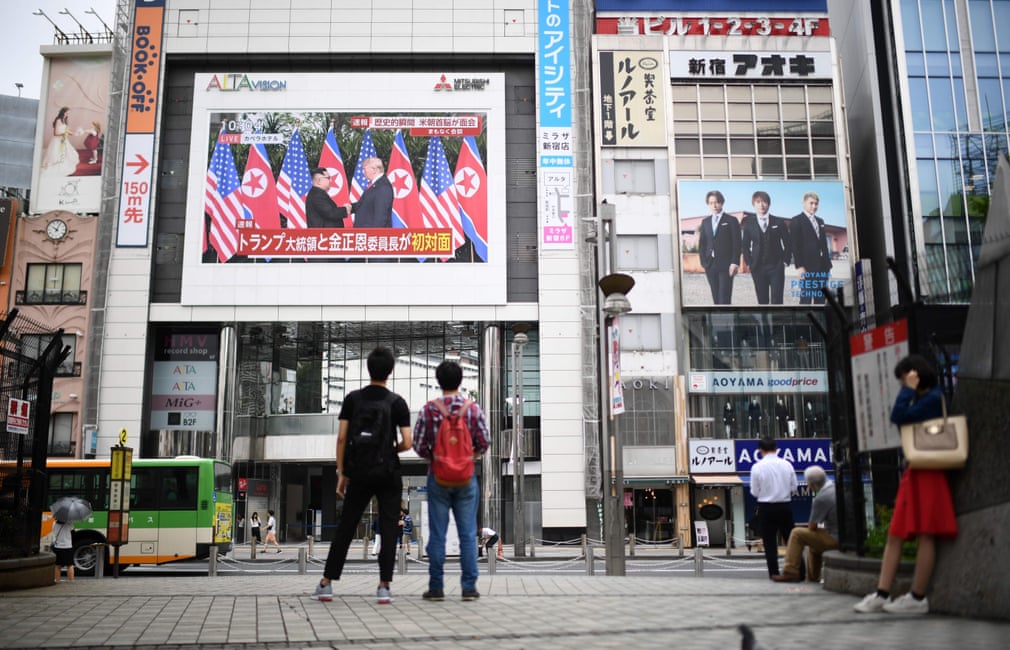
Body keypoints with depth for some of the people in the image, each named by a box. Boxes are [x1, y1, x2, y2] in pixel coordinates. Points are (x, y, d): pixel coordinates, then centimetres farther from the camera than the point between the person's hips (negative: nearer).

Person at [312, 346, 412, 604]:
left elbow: (341, 438, -1)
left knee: (345, 529, 9)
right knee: (388, 530, 3)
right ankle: (384, 587, 0)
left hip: (359, 472, 2)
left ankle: (326, 584, 14)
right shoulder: (397, 402, -3)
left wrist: (341, 473, 6)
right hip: (388, 474, -2)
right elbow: (407, 443, -7)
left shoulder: (352, 399, 2)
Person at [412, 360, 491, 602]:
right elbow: (485, 443, -2)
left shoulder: (429, 409, -5)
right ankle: (469, 587, 6)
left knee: (437, 534, 5)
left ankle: (436, 587, 9)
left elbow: (419, 445, -4)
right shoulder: (473, 409, -3)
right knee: (468, 534, 5)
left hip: (438, 477, 0)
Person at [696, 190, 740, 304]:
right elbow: (701, 243, 13)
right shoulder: (705, 222, 14)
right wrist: (703, 262, 1)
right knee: (716, 299, 6)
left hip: (726, 266, -4)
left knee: (724, 299, -10)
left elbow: (737, 244, -3)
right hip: (710, 266, 4)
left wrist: (735, 263, -12)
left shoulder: (731, 220, 2)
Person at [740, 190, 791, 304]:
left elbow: (788, 244, 8)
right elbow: (745, 246, 8)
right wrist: (750, 263, -1)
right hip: (758, 268, 1)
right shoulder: (748, 224, 4)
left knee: (776, 302, -6)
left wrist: (785, 261, 0)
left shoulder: (779, 222, 4)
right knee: (762, 301, 5)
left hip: (777, 267, -1)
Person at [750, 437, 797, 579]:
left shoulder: (757, 467, -12)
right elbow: (794, 487, 2)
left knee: (770, 541, 6)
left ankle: (774, 572, 5)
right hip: (785, 506, 2)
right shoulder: (787, 464, -5)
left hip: (766, 507, -2)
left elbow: (755, 492, -7)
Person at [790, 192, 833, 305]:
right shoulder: (797, 221, -3)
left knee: (820, 298, 7)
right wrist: (799, 266, -18)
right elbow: (795, 245, -10)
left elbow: (824, 244, 21)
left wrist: (828, 264, 15)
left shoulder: (820, 221, 21)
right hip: (807, 267, -7)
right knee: (806, 299, -7)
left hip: (822, 267, 7)